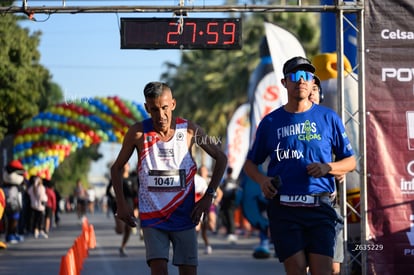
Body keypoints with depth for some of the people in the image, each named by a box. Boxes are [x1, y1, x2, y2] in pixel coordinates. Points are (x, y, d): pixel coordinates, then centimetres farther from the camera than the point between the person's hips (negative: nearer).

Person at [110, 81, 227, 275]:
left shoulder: (189, 130, -6)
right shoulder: (138, 132, -7)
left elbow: (221, 158, 6)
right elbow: (117, 168, 7)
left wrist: (208, 196, -1)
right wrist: (121, 204, -1)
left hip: (184, 215, 1)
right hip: (152, 216, -1)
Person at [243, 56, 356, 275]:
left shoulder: (328, 118, 9)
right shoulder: (270, 122, 11)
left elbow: (350, 161, 13)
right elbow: (251, 163, 19)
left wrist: (327, 168, -8)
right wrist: (261, 180, -3)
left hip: (319, 208, 0)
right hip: (284, 210, 1)